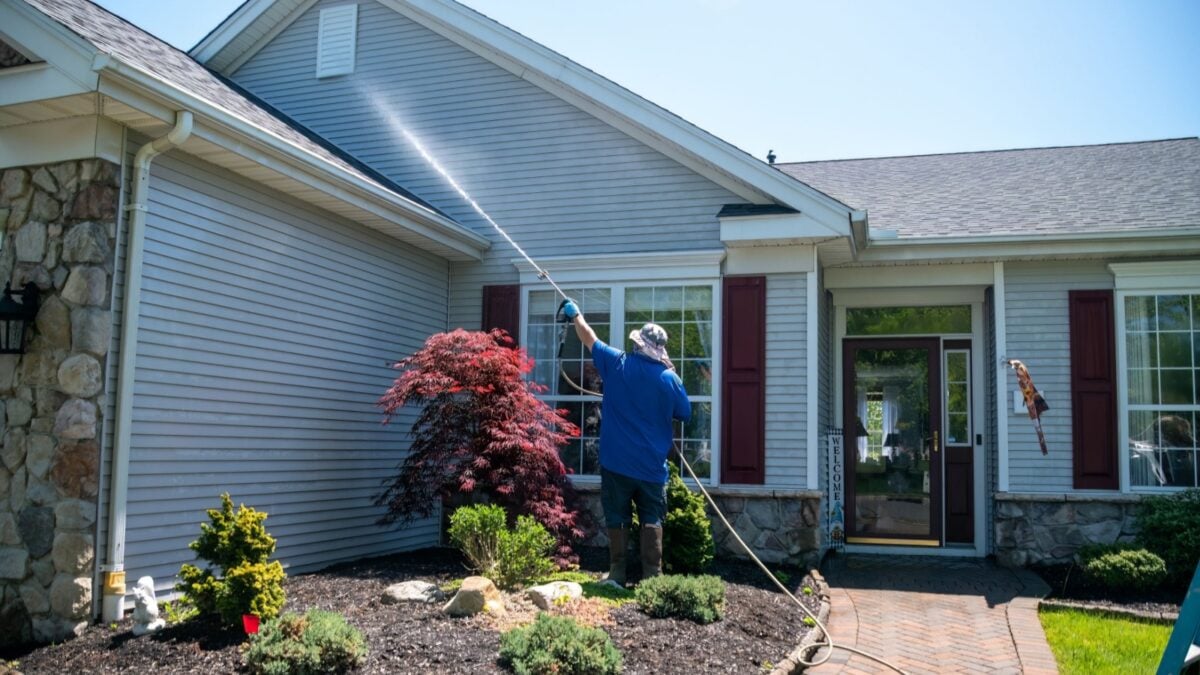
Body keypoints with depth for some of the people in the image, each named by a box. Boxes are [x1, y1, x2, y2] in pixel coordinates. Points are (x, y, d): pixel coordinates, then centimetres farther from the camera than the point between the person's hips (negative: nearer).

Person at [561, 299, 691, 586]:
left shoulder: (617, 363, -5)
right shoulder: (669, 378, -7)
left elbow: (589, 338, 10)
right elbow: (685, 414, 5)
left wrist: (575, 314, 27)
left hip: (617, 462, 0)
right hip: (652, 465, 0)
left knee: (617, 518, 11)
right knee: (652, 520, 7)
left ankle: (617, 574, 14)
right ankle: (652, 576, 5)